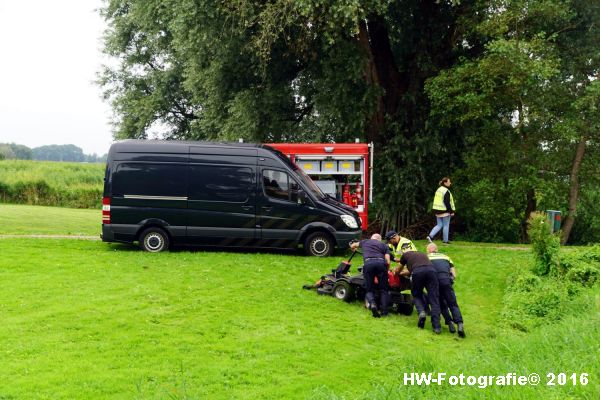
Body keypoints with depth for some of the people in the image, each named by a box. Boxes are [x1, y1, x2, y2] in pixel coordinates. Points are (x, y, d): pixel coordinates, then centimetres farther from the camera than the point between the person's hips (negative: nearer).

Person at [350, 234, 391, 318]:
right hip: (381, 263, 0)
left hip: (368, 263, 0)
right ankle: (384, 311, -1)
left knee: (370, 289, 10)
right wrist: (386, 271, 30)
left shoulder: (365, 242, 31)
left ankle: (372, 304, -19)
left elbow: (353, 245, 50)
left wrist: (354, 249, 72)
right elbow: (388, 262, 13)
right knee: (383, 289, 13)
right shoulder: (384, 245, 27)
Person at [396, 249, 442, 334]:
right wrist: (403, 272, 68)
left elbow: (397, 271, 43)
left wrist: (395, 273, 65)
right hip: (431, 269, 2)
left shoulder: (405, 255, 31)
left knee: (417, 296, 19)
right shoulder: (422, 254, 41)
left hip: (417, 272, -2)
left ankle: (421, 312, -8)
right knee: (434, 299, 2)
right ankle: (437, 326, -6)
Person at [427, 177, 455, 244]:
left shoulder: (438, 190, 12)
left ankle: (430, 236, 0)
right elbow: (447, 203, -20)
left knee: (439, 225, 14)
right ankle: (445, 240, 10)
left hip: (437, 211, 8)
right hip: (445, 211, -8)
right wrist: (451, 211, -14)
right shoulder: (446, 191, -16)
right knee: (446, 226, 3)